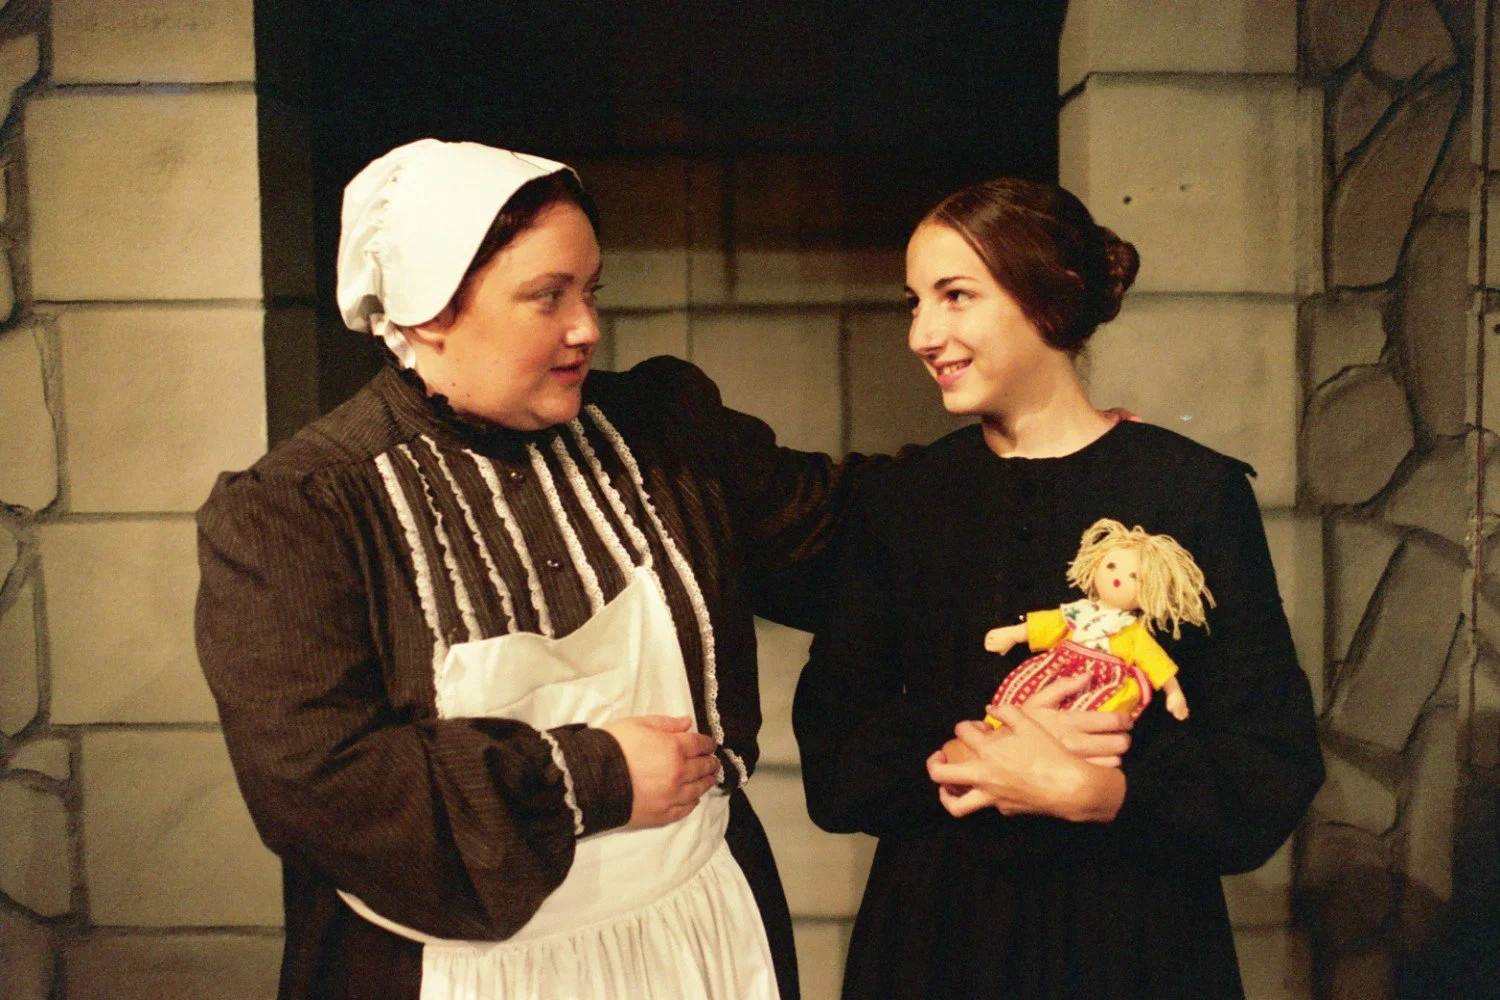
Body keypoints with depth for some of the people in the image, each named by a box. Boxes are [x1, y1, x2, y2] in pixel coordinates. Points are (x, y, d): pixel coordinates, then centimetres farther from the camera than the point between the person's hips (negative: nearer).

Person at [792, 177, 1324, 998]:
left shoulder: (1197, 491, -7)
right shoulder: (895, 503, 0)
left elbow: (1270, 768, -9)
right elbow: (831, 760, -5)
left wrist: (1091, 792, -21)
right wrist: (981, 762, -19)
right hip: (933, 930, 2)